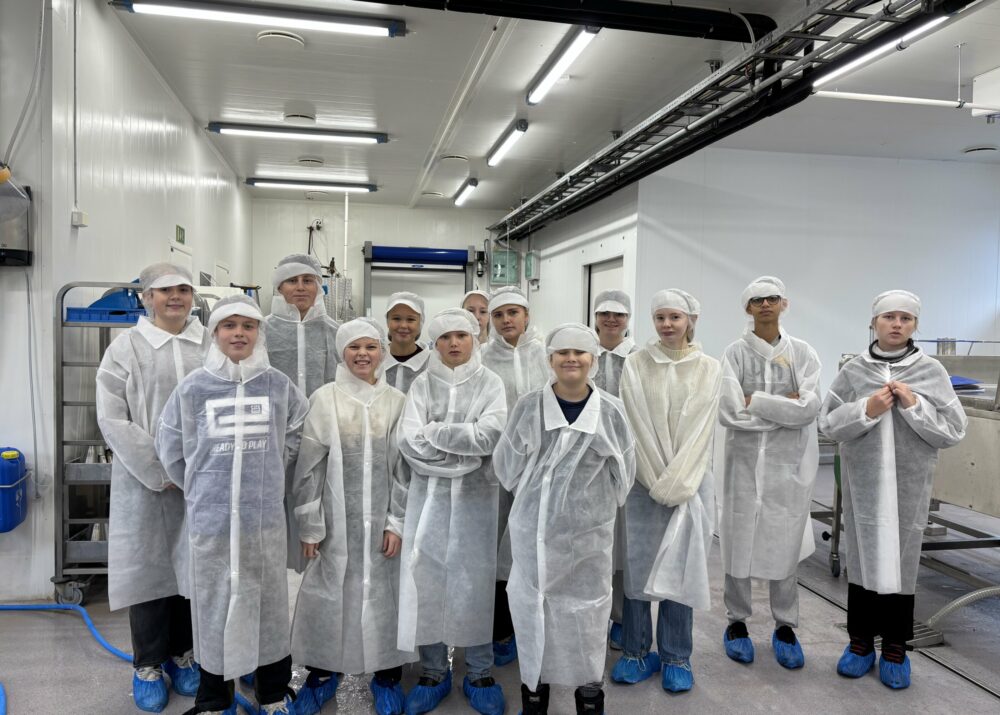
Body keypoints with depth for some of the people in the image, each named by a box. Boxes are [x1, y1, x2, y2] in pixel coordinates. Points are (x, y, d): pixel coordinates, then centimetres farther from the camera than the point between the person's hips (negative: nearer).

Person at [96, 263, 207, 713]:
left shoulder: (212, 344, 4)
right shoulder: (125, 347, 0)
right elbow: (112, 420, -5)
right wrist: (161, 470, -10)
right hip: (145, 479, -1)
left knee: (193, 565, 10)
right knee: (148, 566, 6)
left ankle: (182, 654, 29)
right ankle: (148, 665, 23)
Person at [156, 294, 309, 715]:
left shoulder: (279, 386, -1)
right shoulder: (193, 388, -2)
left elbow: (295, 438, 12)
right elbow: (171, 449, 7)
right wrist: (203, 489, 9)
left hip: (265, 517, 1)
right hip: (210, 518, 0)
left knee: (268, 605, 11)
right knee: (215, 607, 10)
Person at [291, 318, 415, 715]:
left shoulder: (397, 402, 0)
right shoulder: (323, 399, -3)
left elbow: (405, 467, 2)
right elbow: (309, 466, -2)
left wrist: (397, 522, -3)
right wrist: (309, 525, -4)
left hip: (381, 519, 1)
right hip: (336, 519, -1)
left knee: (382, 592, 9)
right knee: (330, 592, 9)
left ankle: (387, 675, 28)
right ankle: (322, 672, 30)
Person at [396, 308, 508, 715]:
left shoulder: (489, 384, 4)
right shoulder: (422, 385, 5)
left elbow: (490, 435, -12)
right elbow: (410, 442, -6)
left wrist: (435, 431, -9)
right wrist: (464, 453, -11)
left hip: (475, 496, -1)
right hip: (429, 494, 1)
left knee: (474, 580, 5)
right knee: (427, 578, 4)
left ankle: (480, 673, 21)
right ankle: (433, 671, 20)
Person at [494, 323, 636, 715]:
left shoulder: (611, 411, -3)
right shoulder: (529, 407, -4)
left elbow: (624, 473, 6)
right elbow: (506, 465, 3)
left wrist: (595, 503, 9)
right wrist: (535, 496, 6)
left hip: (589, 530, 0)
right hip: (534, 528, 0)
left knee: (587, 608, 10)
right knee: (533, 607, 10)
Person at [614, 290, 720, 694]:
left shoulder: (709, 368, 3)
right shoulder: (635, 365, 1)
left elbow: (701, 430, -4)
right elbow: (638, 427, -4)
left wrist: (676, 481, -12)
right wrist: (657, 480, -10)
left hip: (691, 482, 0)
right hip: (644, 481, 0)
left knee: (680, 567, 6)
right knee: (639, 565, 4)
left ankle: (675, 657, 20)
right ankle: (637, 652, 20)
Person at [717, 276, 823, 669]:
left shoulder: (802, 353, 2)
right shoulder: (735, 353, -2)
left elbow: (811, 408, -11)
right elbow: (729, 412, -13)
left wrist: (756, 401, -12)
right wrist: (785, 404, -11)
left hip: (789, 463, 1)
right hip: (744, 460, -1)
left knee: (785, 543, 7)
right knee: (739, 541, 6)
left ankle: (785, 626, 25)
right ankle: (737, 621, 24)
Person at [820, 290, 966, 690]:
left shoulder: (932, 372, 0)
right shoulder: (853, 371, 2)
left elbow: (954, 431, -3)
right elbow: (828, 424, -1)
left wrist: (914, 406, -15)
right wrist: (866, 410, -16)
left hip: (909, 484, -1)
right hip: (862, 481, 1)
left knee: (901, 560, 7)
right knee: (862, 556, 10)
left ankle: (895, 648, 23)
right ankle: (861, 641, 25)